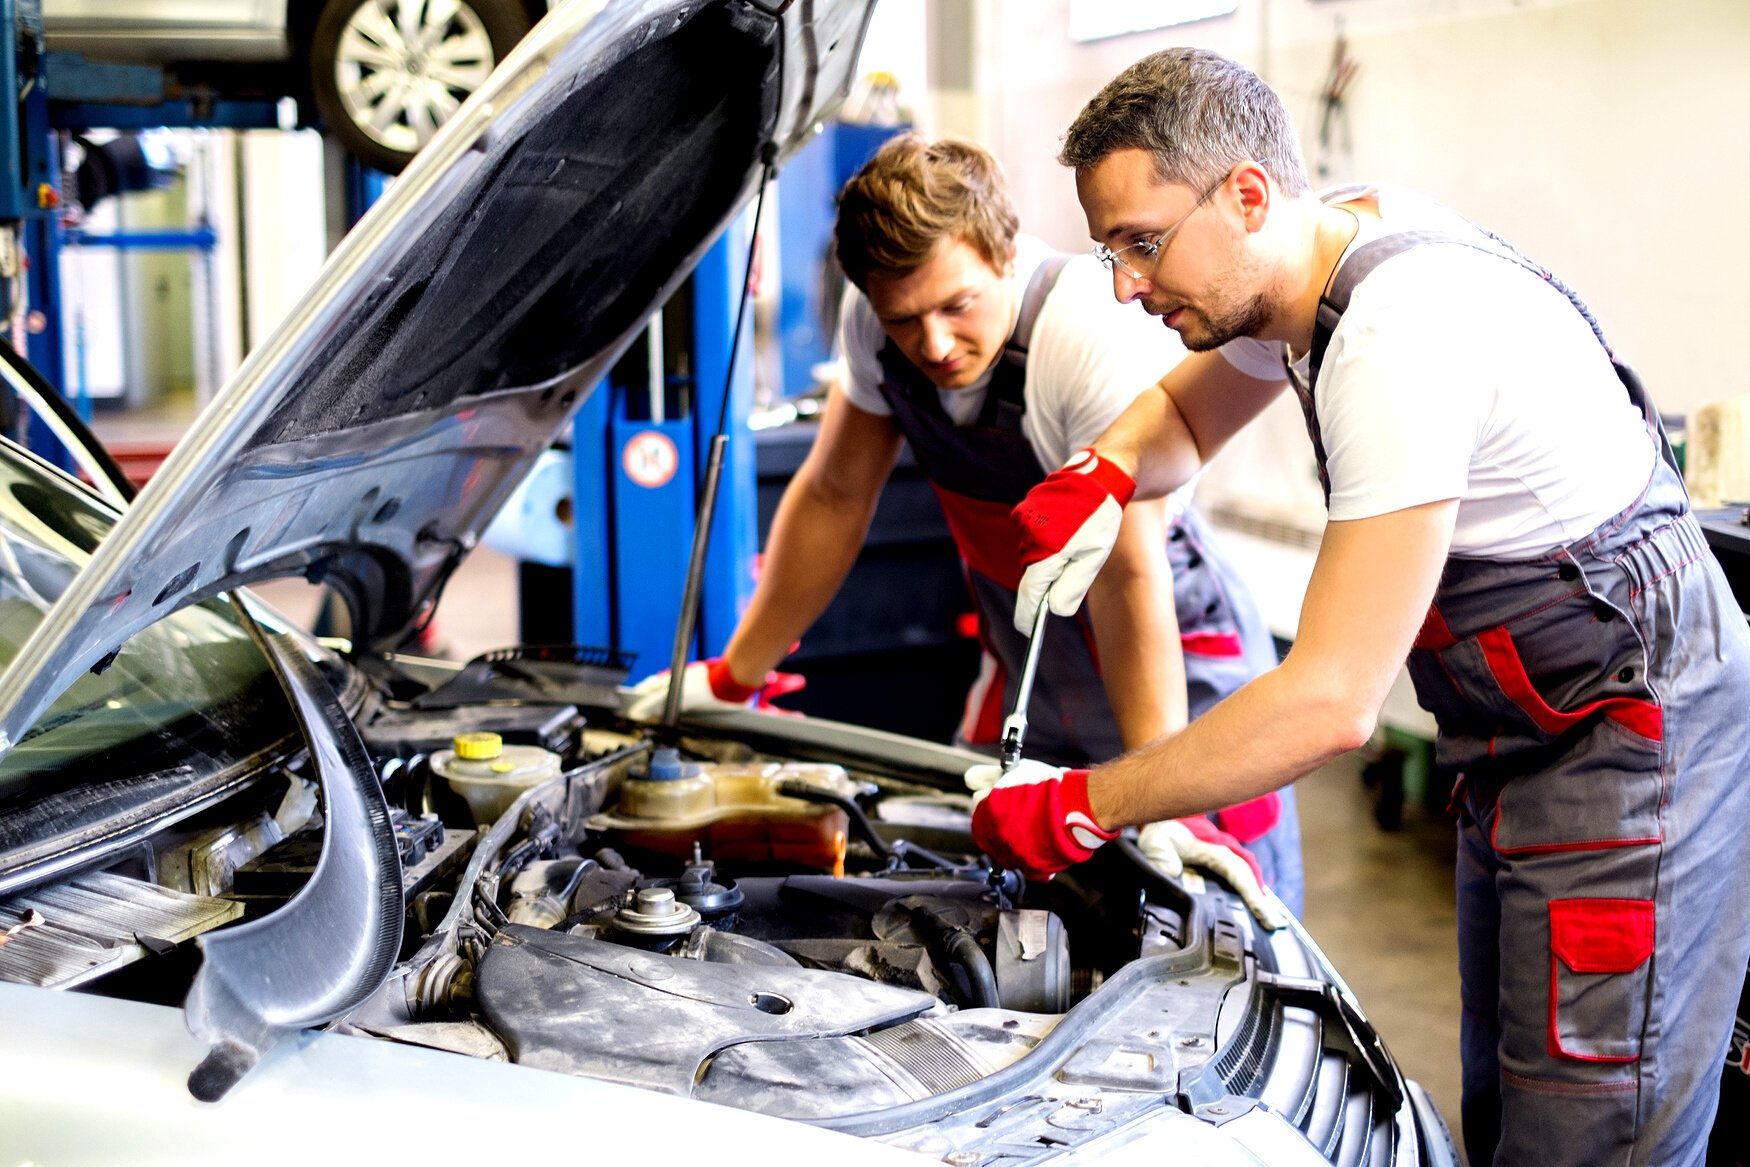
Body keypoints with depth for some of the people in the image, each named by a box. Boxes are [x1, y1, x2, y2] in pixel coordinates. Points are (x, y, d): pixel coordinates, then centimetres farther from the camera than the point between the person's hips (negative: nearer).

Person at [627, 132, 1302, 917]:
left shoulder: (1097, 331, -28)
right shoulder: (874, 319, -10)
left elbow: (1129, 575, -32)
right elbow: (834, 496, 3)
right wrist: (732, 676, 8)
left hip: (1177, 674, -5)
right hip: (1025, 683, 5)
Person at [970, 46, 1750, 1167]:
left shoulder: (1403, 335, -29)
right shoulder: (1321, 243, 0)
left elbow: (1332, 703, -30)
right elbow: (1184, 415, 20)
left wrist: (1079, 810, -23)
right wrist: (1099, 475, -4)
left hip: (1630, 734, -10)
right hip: (1522, 739, 10)